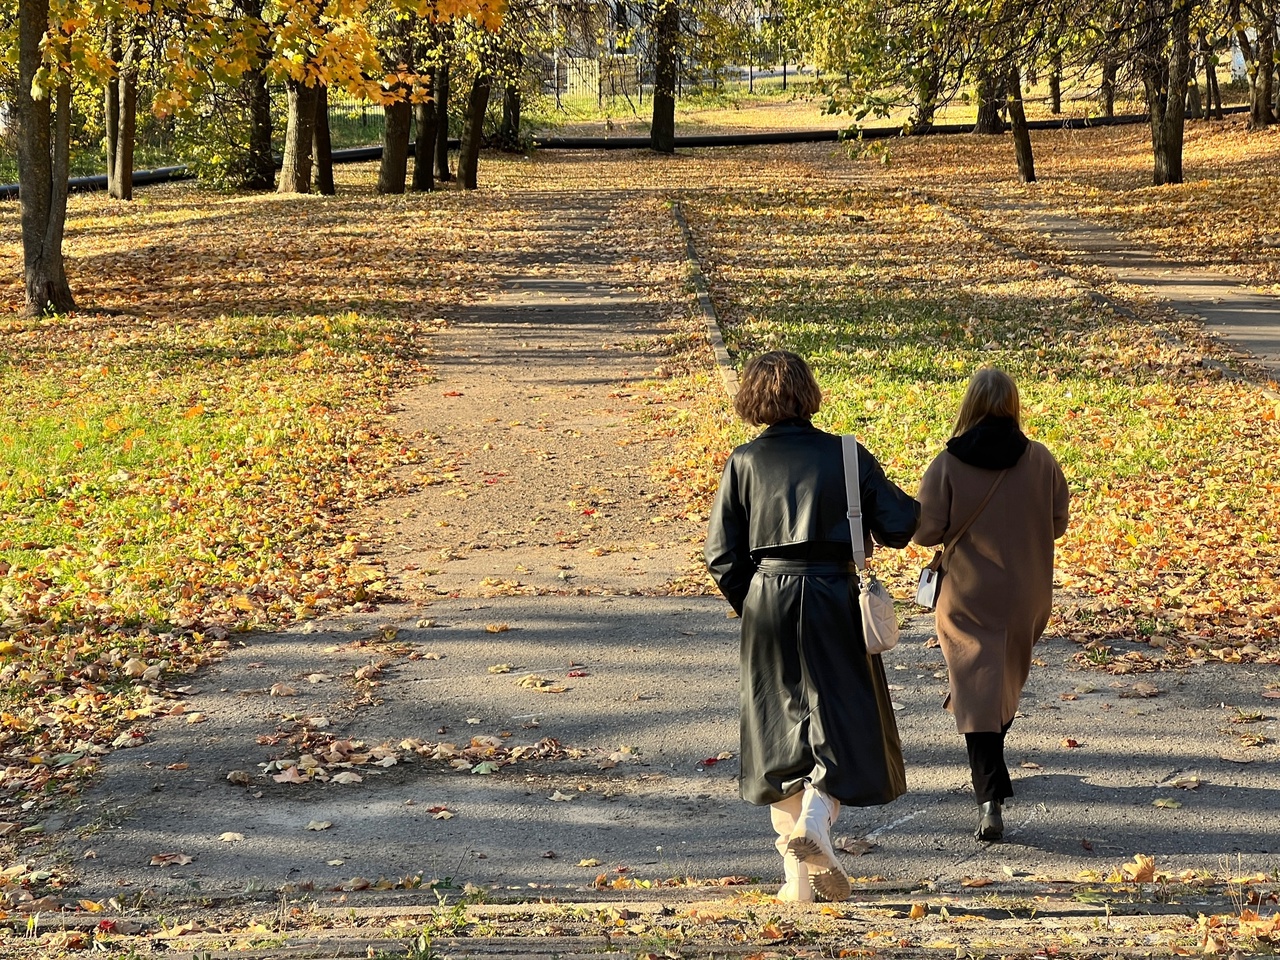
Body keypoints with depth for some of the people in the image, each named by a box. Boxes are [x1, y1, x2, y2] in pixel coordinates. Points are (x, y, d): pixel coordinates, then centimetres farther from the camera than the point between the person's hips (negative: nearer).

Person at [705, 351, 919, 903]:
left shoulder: (744, 462, 1)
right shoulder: (846, 454, 0)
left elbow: (722, 555, -1)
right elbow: (898, 528, -1)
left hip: (767, 601, 1)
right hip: (834, 598, -1)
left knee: (779, 731, 11)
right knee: (844, 718, 11)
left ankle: (799, 876, 13)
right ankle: (816, 814, -17)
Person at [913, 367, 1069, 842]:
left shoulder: (948, 465, -13)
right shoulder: (1041, 460, -7)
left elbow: (926, 530, -13)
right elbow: (1057, 523, 2)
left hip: (967, 595, -3)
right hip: (1026, 596, 3)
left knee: (977, 689, -2)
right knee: (1008, 680, 22)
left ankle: (991, 798, -15)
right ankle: (990, 771, 42)